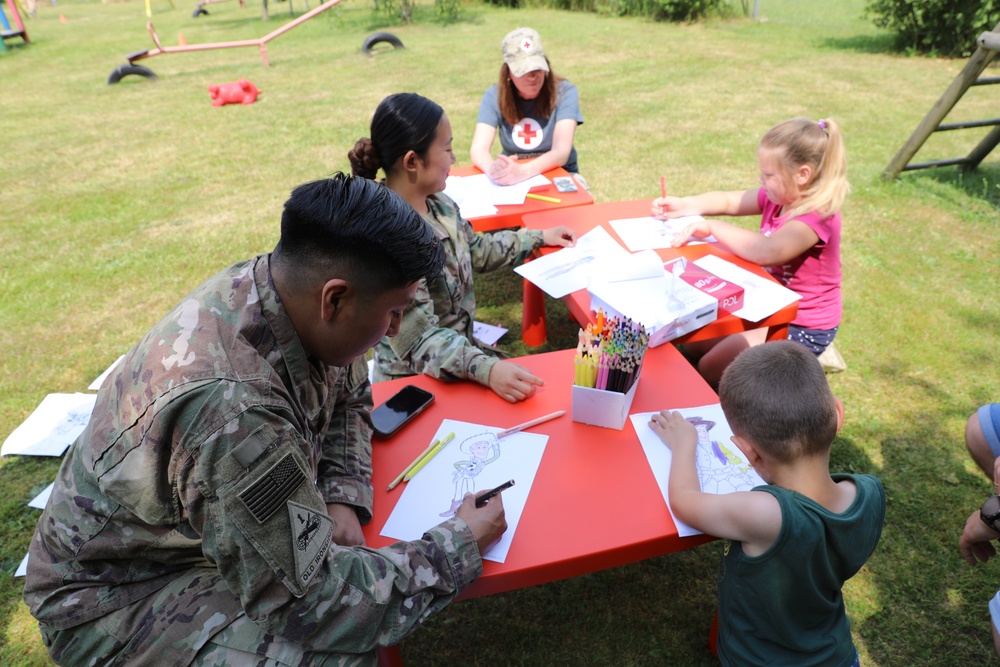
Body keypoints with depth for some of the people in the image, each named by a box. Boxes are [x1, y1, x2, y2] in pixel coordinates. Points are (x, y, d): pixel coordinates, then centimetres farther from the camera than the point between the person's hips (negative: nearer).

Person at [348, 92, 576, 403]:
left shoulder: (439, 203, -2)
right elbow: (418, 339, -29)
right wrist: (485, 369, -42)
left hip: (461, 348, 7)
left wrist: (538, 237, 20)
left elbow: (477, 250, 18)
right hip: (416, 381, -7)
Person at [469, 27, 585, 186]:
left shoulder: (564, 92, -12)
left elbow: (561, 152, -24)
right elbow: (478, 149, -17)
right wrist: (493, 169, -42)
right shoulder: (494, 96, -7)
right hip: (511, 180, 1)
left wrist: (523, 171, -43)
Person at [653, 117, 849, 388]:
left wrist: (712, 228, -34)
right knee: (695, 342, 8)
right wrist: (686, 205, -10)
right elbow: (728, 200, 8)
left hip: (803, 328, -9)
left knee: (710, 368, -15)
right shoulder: (778, 197, -2)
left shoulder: (816, 217, -27)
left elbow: (768, 251, -43)